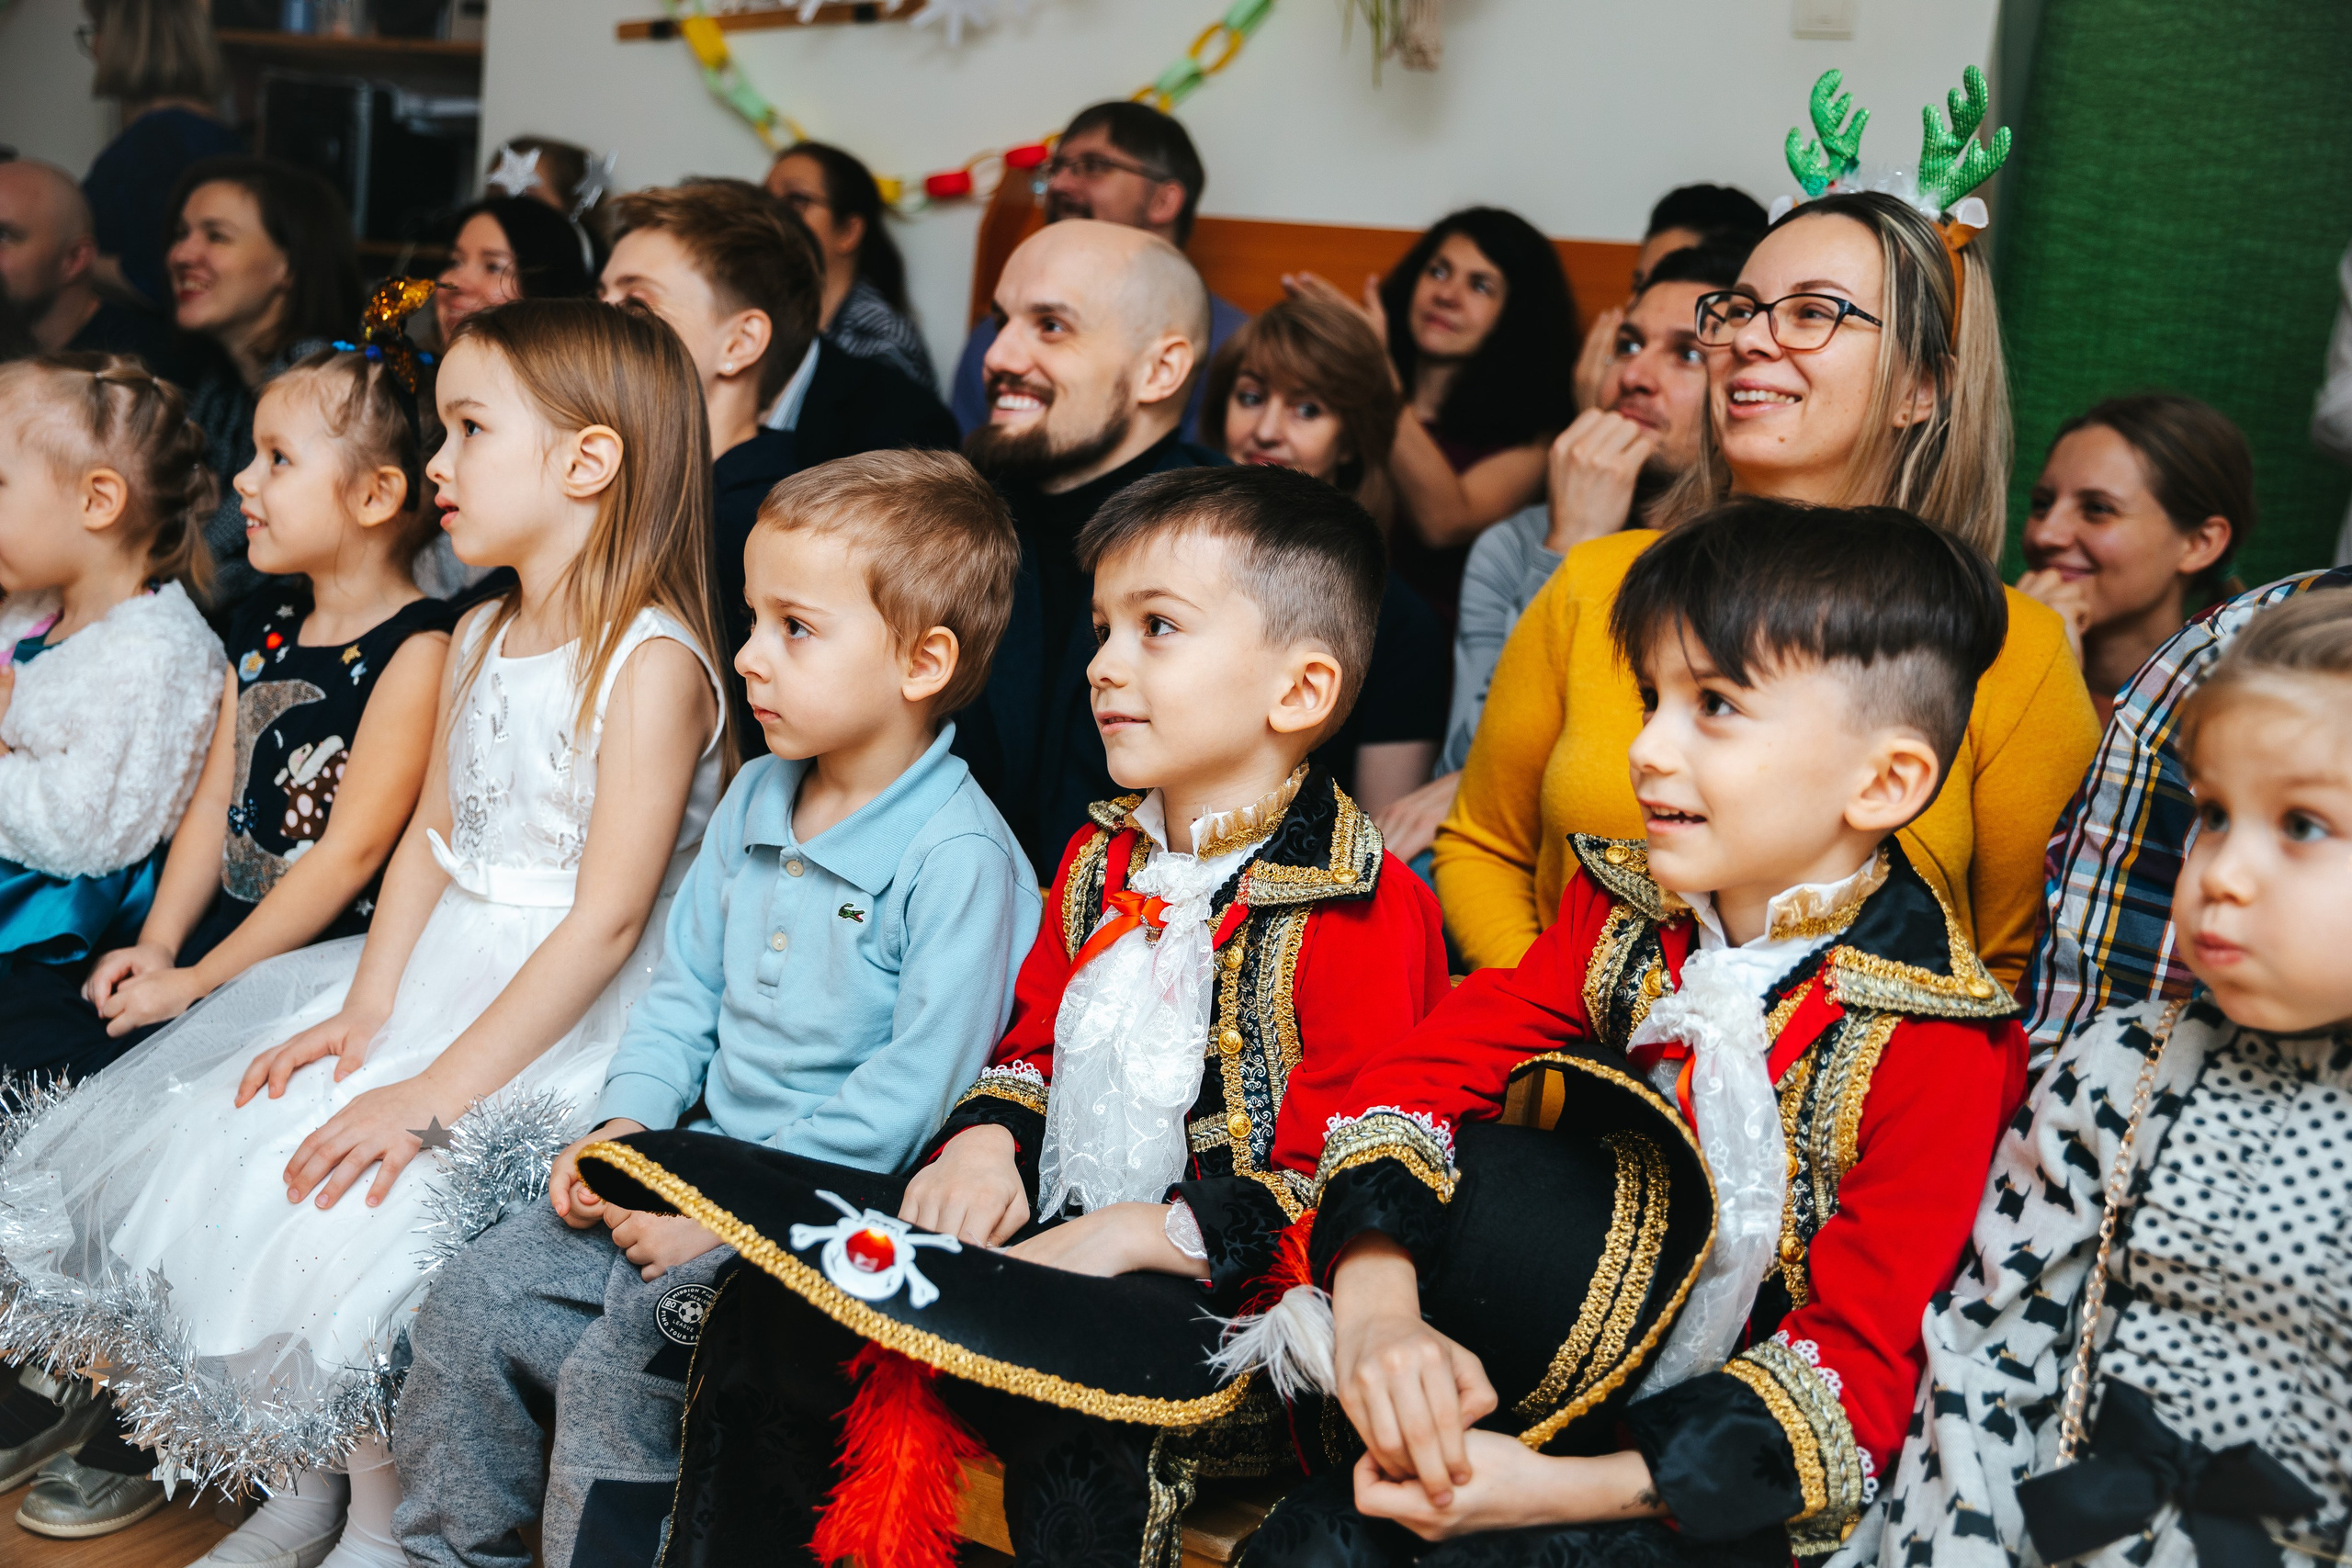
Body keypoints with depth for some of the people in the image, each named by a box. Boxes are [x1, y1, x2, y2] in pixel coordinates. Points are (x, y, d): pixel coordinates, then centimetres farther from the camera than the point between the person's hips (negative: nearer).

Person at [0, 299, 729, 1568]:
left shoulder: (653, 663, -17)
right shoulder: (478, 638, 11)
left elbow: (607, 919, -21)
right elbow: (428, 835, 12)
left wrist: (434, 1092, -24)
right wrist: (363, 1010, -4)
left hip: (573, 1022, -9)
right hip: (440, 973, 9)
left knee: (343, 1209, -24)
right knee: (191, 1154, -1)